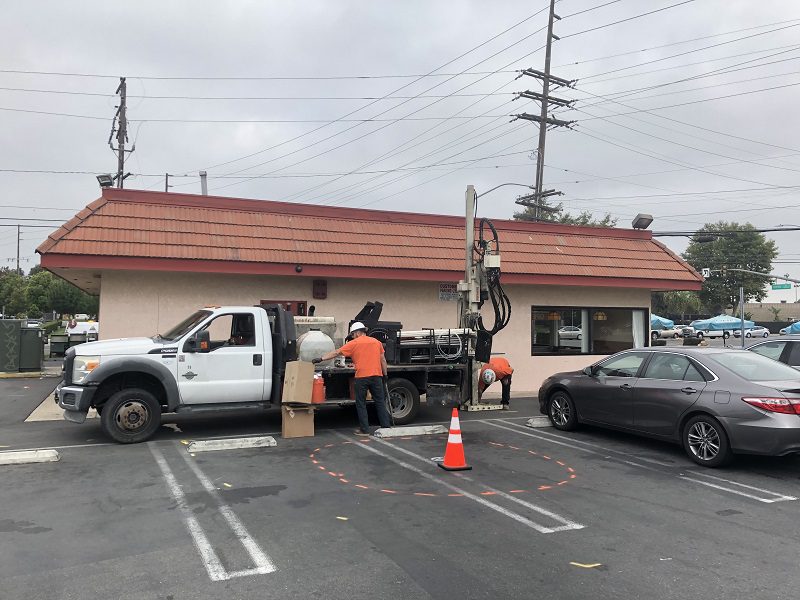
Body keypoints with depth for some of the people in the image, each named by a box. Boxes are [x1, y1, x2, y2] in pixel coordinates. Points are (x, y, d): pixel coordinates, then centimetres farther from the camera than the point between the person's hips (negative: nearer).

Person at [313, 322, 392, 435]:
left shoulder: (353, 343, 2)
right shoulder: (376, 342, 13)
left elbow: (336, 353, 1)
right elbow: (383, 360, 14)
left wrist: (321, 359, 5)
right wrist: (385, 375, 20)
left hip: (362, 376, -4)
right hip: (377, 375, 4)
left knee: (361, 404, 6)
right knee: (380, 402, 10)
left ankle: (364, 430, 5)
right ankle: (386, 426, 10)